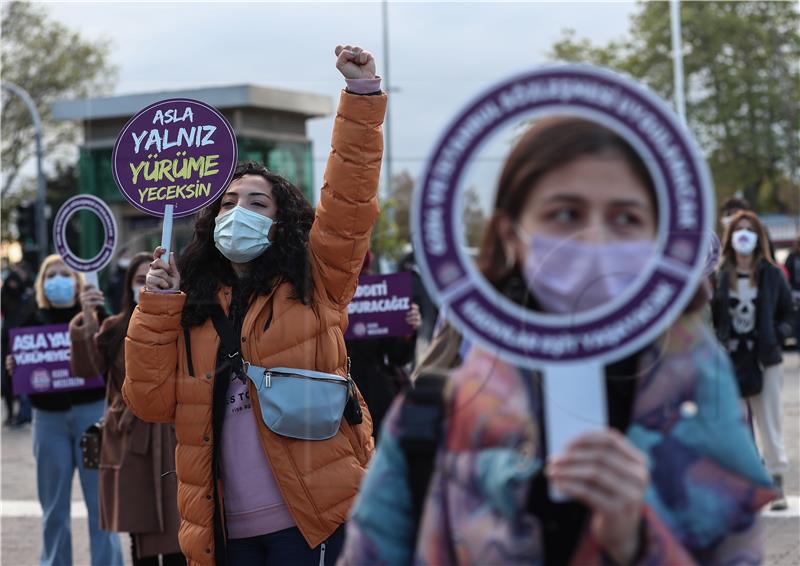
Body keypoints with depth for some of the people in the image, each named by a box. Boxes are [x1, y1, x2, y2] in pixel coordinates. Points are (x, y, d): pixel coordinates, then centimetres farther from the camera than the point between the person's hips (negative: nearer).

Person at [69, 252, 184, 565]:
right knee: (140, 535, 11)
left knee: (174, 535, -4)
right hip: (129, 444, 3)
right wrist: (86, 320, -16)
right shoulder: (115, 329, 7)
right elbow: (85, 368, -5)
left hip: (173, 440, -3)